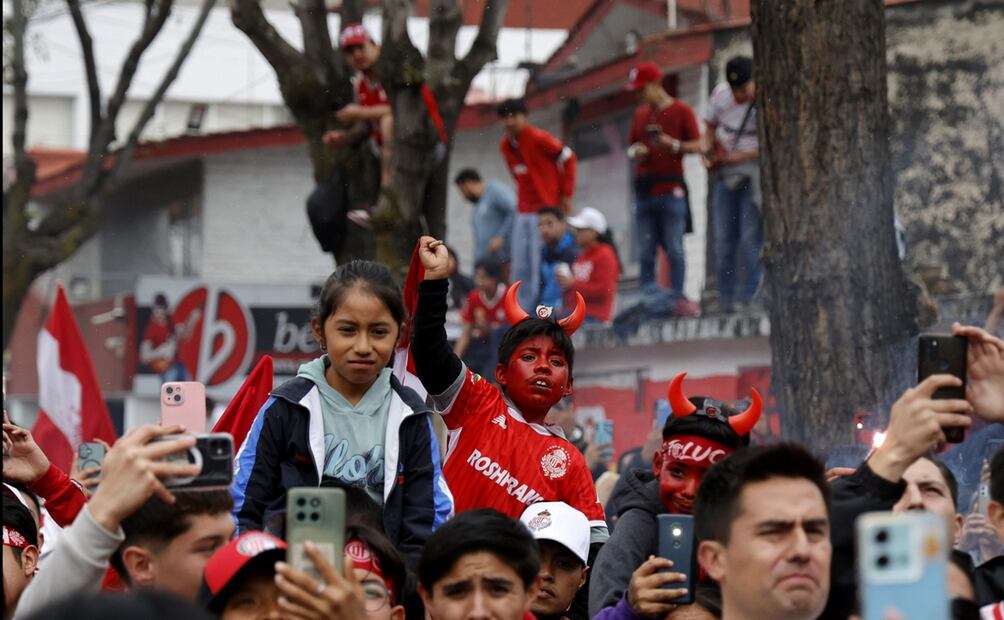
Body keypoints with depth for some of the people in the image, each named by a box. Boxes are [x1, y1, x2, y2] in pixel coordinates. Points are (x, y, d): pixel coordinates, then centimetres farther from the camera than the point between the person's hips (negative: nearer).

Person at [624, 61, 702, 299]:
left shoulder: (682, 111, 2)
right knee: (645, 252, 3)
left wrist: (673, 145, -17)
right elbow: (632, 147, 23)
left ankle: (677, 299, -5)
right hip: (644, 189, 5)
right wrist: (635, 152, 1)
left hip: (671, 190, -5)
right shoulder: (640, 114, 19)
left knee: (674, 250, -7)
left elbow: (697, 145, -1)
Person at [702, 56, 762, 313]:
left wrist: (735, 157, -20)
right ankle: (725, 300, 7)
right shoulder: (721, 94, 3)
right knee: (723, 239, 3)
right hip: (726, 175, 5)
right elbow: (710, 125, 18)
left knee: (750, 239, -11)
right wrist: (708, 149, -3)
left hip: (755, 174, -5)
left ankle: (747, 298, -8)